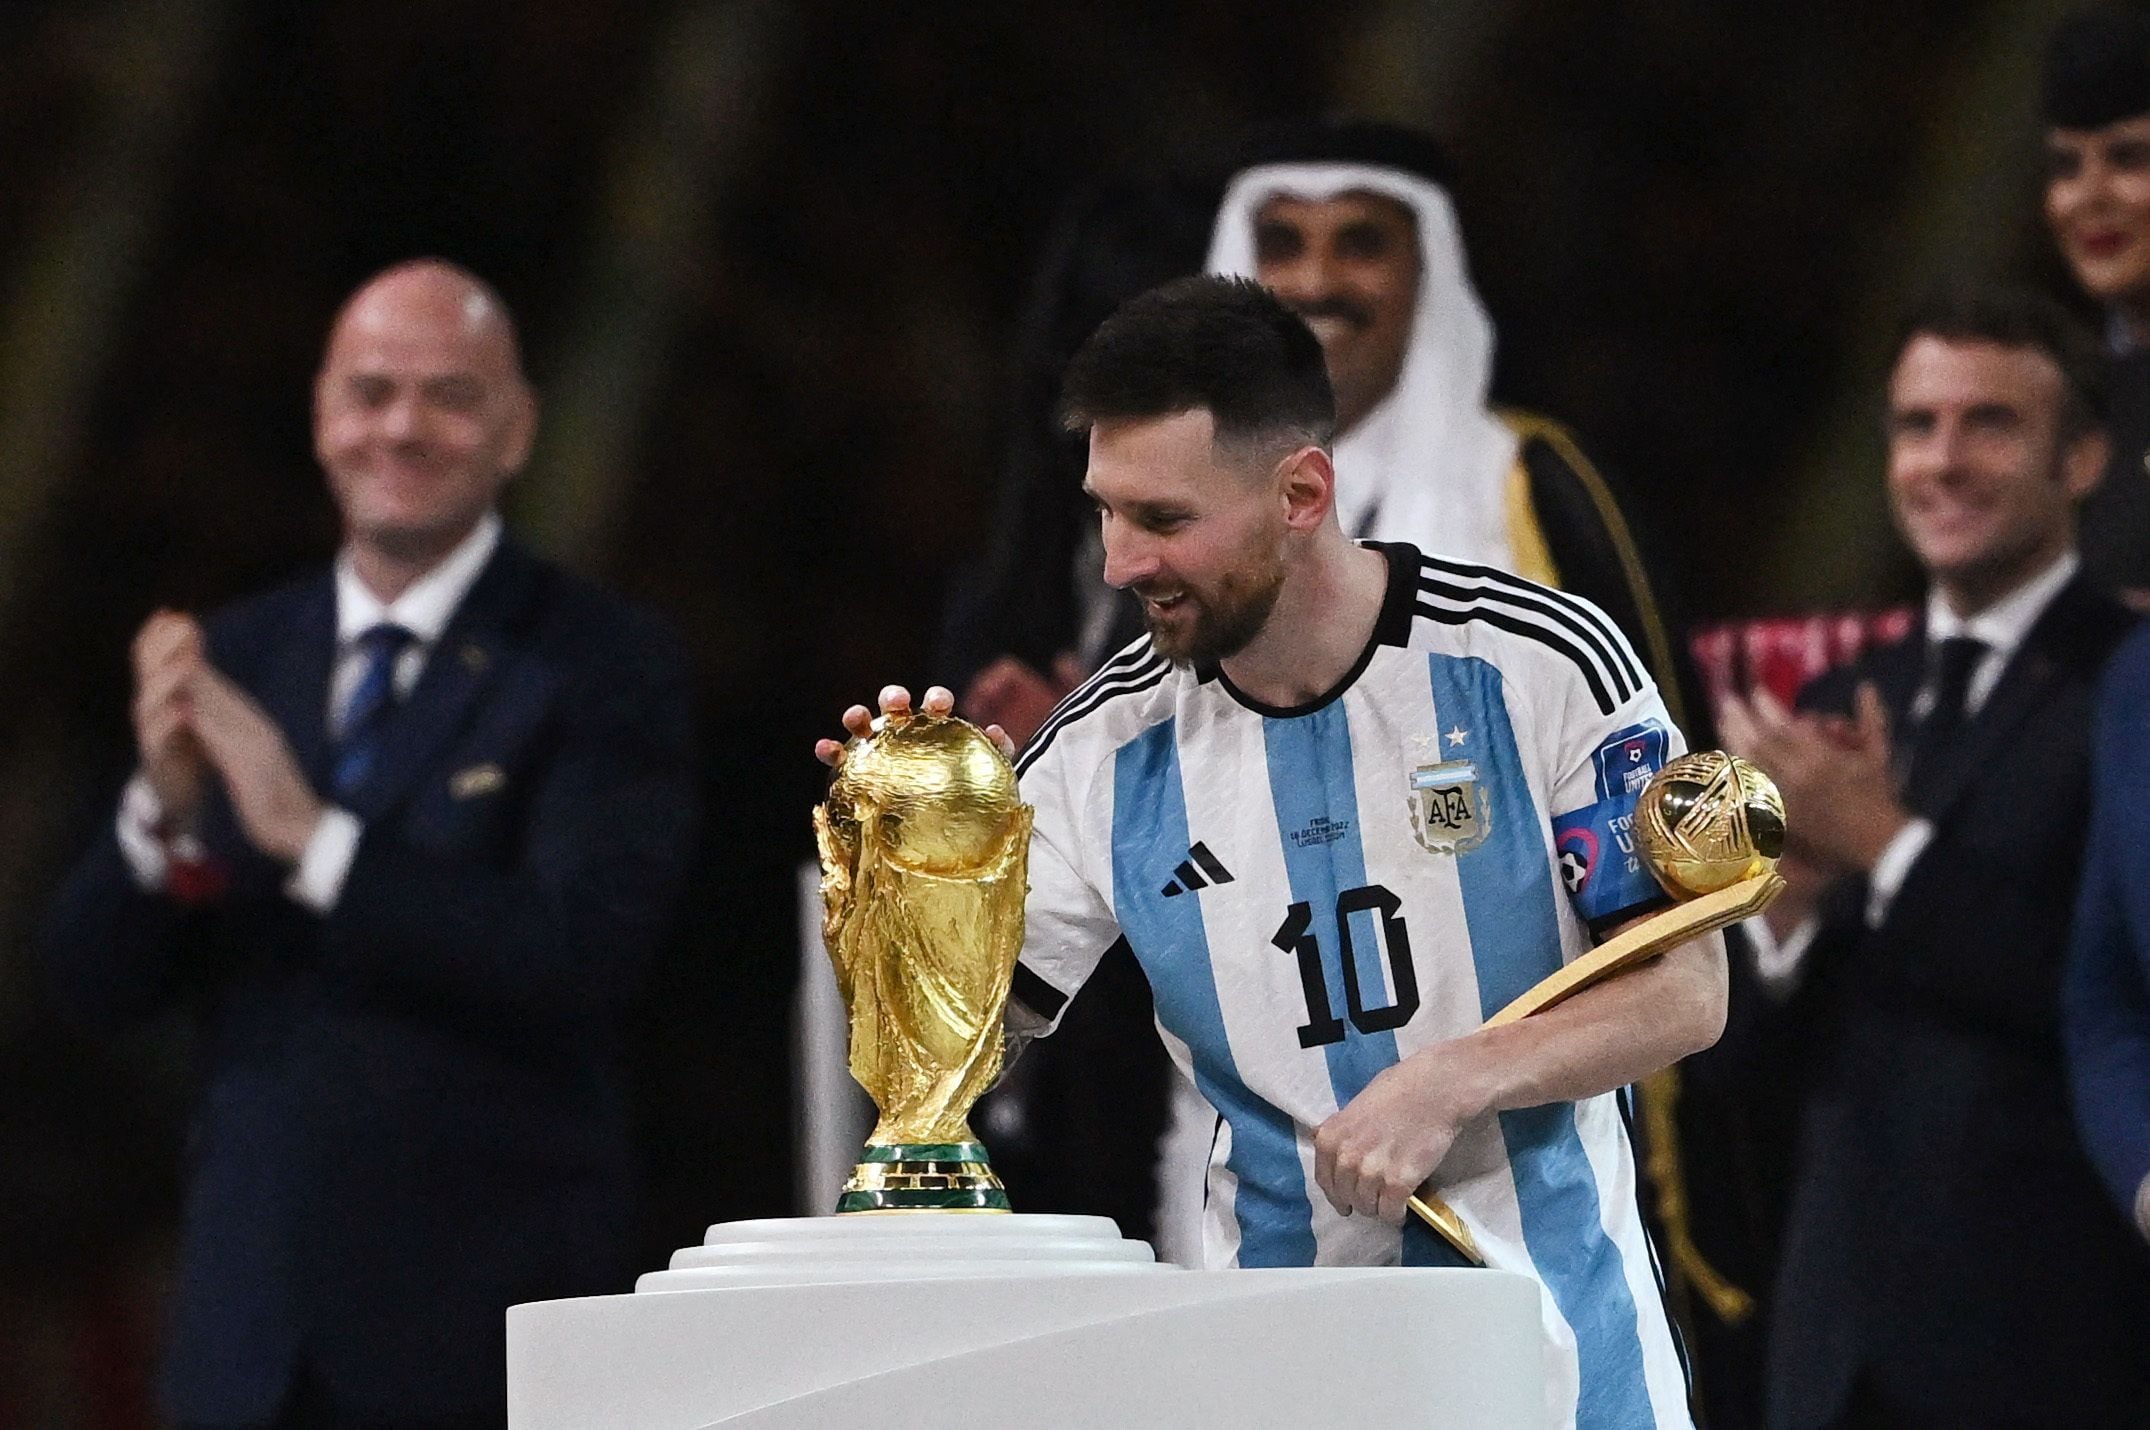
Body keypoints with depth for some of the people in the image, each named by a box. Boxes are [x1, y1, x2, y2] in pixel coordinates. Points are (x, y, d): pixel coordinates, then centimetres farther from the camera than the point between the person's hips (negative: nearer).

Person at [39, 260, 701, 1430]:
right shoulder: (232, 664, 11)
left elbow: (589, 951, -17)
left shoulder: (606, 669, -3)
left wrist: (317, 840, -22)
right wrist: (164, 810, -14)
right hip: (254, 1324, 4)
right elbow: (94, 980, 6)